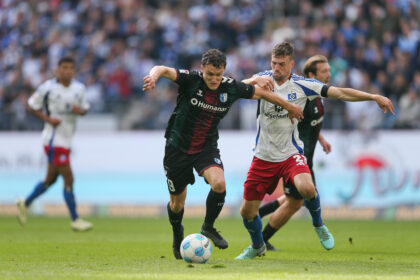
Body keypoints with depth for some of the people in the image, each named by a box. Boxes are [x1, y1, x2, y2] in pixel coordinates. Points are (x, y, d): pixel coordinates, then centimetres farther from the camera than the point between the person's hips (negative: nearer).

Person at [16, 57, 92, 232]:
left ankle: (25, 204, 35)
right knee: (68, 179, -9)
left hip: (67, 139, 7)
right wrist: (48, 118, -16)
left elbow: (85, 108, 15)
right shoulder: (47, 88, -11)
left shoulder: (79, 88, 5)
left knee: (51, 179, 17)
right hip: (54, 138, -7)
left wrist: (80, 110, -9)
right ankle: (75, 220, -2)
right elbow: (32, 105, -2)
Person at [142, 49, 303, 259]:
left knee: (219, 183, -26)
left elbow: (261, 92, 6)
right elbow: (165, 70, -34)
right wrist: (154, 76, -58)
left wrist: (290, 107, 17)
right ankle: (177, 235, 40)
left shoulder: (231, 87, -8)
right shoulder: (191, 80, -18)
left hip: (207, 147, 2)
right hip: (178, 146, -2)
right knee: (177, 203, 7)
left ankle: (208, 227, 0)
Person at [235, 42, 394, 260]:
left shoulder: (301, 85, -6)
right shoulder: (264, 79, -3)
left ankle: (318, 225, 0)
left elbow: (340, 93, -6)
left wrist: (375, 97, -13)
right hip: (263, 157, 2)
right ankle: (257, 246, 35)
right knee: (247, 211, 2)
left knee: (307, 188, -32)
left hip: (290, 154, -2)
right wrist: (255, 80, -40)